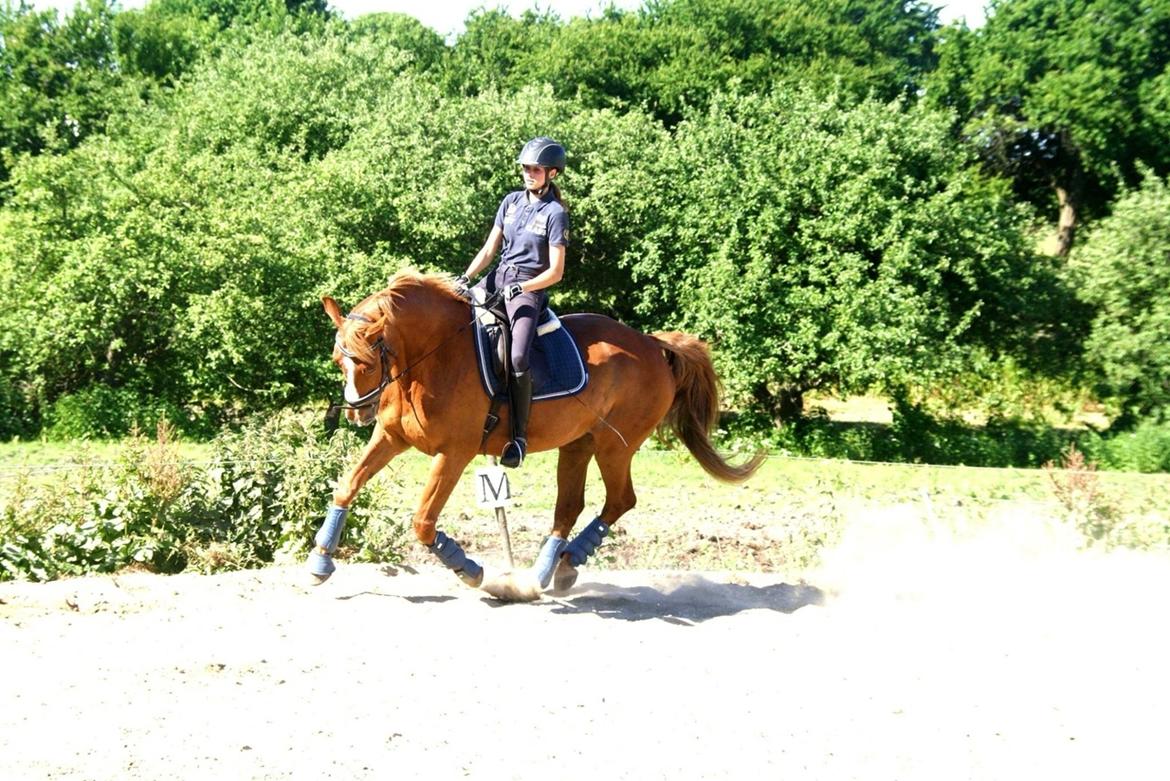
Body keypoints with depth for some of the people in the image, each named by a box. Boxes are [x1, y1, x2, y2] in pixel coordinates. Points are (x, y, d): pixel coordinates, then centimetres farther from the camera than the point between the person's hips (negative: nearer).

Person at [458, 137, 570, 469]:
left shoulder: (555, 214, -5)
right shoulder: (511, 201, 11)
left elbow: (555, 272, -9)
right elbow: (489, 248, 12)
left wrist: (521, 287, -20)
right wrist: (466, 277, -2)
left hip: (529, 288, -7)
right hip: (498, 278, 7)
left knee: (518, 358, -27)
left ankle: (519, 435, -20)